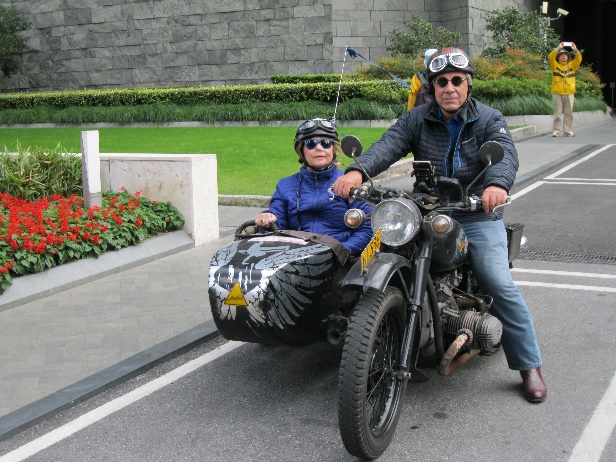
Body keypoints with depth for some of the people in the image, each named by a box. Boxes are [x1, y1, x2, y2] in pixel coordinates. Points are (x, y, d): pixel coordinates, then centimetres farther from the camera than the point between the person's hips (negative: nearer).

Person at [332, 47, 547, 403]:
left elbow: (506, 154, -18)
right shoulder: (416, 120, 7)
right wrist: (357, 170, -33)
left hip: (478, 216, -2)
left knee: (500, 285, -16)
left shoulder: (489, 119, 2)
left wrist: (497, 184, -42)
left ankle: (530, 365, -1)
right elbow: (388, 146, -11)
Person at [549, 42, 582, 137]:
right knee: (558, 113, -1)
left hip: (569, 93, 2)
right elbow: (550, 57, -8)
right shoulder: (555, 65, 7)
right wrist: (558, 48, -13)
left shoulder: (572, 65, 14)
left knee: (568, 113, 3)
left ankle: (568, 130, 7)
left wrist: (575, 49, -10)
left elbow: (579, 59, 2)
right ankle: (556, 130, 2)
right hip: (557, 93, -2)